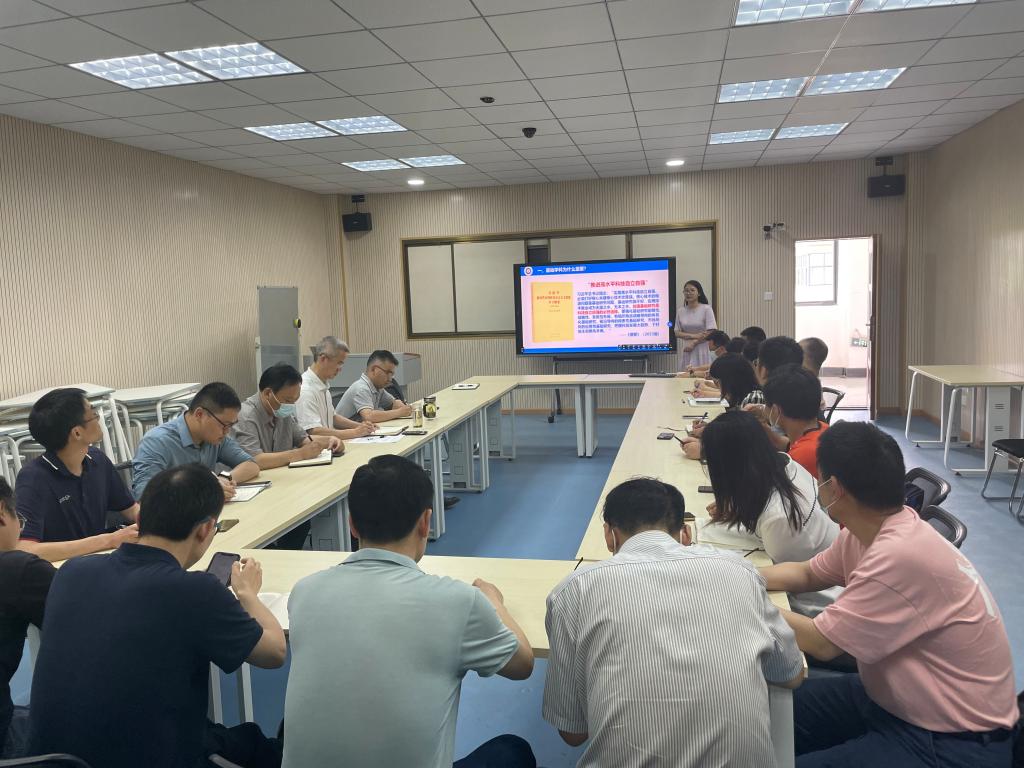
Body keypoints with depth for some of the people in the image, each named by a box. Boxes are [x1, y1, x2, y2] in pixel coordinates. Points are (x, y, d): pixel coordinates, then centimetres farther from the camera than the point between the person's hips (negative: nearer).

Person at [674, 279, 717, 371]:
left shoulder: (706, 309, -3)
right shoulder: (681, 311, 7)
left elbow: (711, 333, -8)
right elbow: (677, 333, 3)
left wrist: (694, 342, -11)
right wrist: (694, 336, -10)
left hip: (703, 351, -3)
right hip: (687, 351, 3)